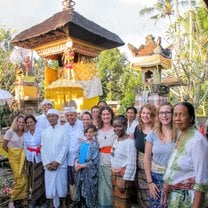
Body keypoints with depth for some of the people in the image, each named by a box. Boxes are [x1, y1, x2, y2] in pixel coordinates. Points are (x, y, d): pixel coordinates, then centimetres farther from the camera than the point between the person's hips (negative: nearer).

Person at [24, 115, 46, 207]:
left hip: (40, 159, -4)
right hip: (30, 160, 4)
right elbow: (25, 148, 12)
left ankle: (41, 200, 16)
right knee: (32, 180, 9)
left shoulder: (41, 132, -8)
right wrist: (27, 158, 8)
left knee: (40, 180, 0)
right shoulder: (25, 134, 7)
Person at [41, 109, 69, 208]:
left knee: (61, 184, 3)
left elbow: (65, 147, -7)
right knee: (50, 184, 5)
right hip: (48, 165, 3)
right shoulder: (44, 132, 10)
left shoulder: (63, 130, -2)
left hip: (61, 164, -3)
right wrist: (47, 163, -4)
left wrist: (57, 162, -12)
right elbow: (42, 149, 7)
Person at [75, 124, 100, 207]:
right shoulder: (83, 143, 7)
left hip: (90, 171, -5)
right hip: (81, 171, 5)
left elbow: (94, 161, -15)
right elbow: (78, 154, 12)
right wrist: (76, 163, -8)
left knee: (88, 191, 6)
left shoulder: (95, 144, -11)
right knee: (81, 190, 14)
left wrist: (81, 165, -14)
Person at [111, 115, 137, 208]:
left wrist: (125, 180, -19)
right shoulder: (116, 139, 6)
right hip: (115, 174, 8)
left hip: (124, 175, -8)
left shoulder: (130, 142, -18)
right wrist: (113, 173, 9)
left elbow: (131, 163, -20)